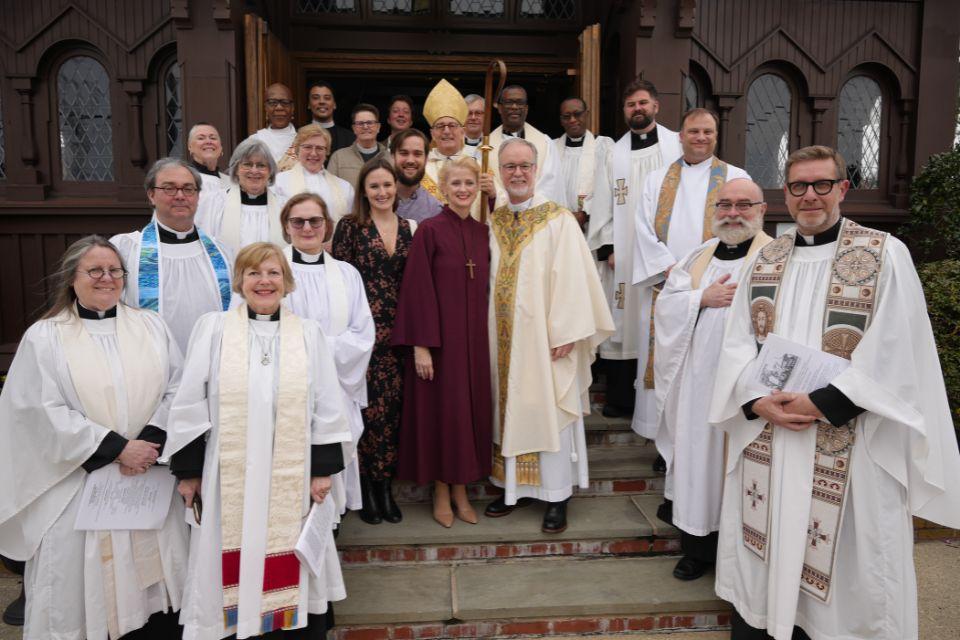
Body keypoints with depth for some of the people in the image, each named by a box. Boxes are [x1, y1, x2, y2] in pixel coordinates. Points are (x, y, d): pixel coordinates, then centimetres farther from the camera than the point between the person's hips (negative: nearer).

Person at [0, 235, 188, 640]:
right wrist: (117, 448, -14)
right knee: (86, 585, 6)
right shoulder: (44, 337, 0)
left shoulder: (151, 326, 7)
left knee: (151, 577, 10)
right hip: (80, 488, -2)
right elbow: (46, 412, -8)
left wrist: (150, 442, -12)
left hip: (151, 480, 2)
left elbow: (176, 389, 2)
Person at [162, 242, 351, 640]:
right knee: (236, 575, 8)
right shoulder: (213, 328, 0)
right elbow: (189, 405, 1)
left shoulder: (308, 333, 3)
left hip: (292, 478, 1)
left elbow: (327, 408, 4)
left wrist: (323, 469, 0)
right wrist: (187, 471, 0)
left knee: (289, 573, 10)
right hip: (229, 477, 0)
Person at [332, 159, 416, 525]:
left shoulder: (409, 229, 11)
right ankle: (365, 490, 12)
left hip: (397, 331, 4)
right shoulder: (350, 226, -1)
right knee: (366, 406, -2)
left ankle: (386, 486, 18)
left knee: (392, 407, 5)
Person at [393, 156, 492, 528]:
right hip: (439, 337, -5)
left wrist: (486, 337, 7)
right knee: (442, 409, 3)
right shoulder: (429, 231, -7)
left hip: (474, 337, 5)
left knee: (471, 407, 9)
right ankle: (441, 493, 19)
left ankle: (461, 490, 24)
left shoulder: (483, 233, 8)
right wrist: (420, 345, -15)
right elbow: (417, 290, -10)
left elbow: (485, 288, 11)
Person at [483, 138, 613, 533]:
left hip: (543, 335, -5)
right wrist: (487, 329, 8)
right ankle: (514, 486, 25)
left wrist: (565, 334, -16)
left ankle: (556, 496, 14)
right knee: (510, 408, 12)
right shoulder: (494, 221, 9)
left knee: (548, 409, 1)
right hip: (503, 336, 5)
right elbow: (487, 277, 12)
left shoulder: (558, 220, -7)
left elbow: (570, 279, -12)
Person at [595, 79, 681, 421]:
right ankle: (620, 398, 12)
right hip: (623, 252, 2)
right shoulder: (614, 152, 12)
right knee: (624, 320, 3)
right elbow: (604, 202, 8)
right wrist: (607, 248, -1)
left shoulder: (676, 145, 6)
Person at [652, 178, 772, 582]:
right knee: (699, 458, 11)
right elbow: (665, 305, 4)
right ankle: (698, 547, 25)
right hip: (696, 380, 5)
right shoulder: (698, 257, 13)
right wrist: (703, 298, -9)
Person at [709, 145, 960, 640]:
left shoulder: (887, 257, -2)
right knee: (761, 547, 13)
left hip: (848, 445, -4)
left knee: (844, 558, 6)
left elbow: (892, 353, -10)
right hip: (763, 437, 4)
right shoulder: (764, 261, 10)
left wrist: (821, 403, -16)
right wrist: (758, 402, -10)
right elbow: (736, 343, 6)